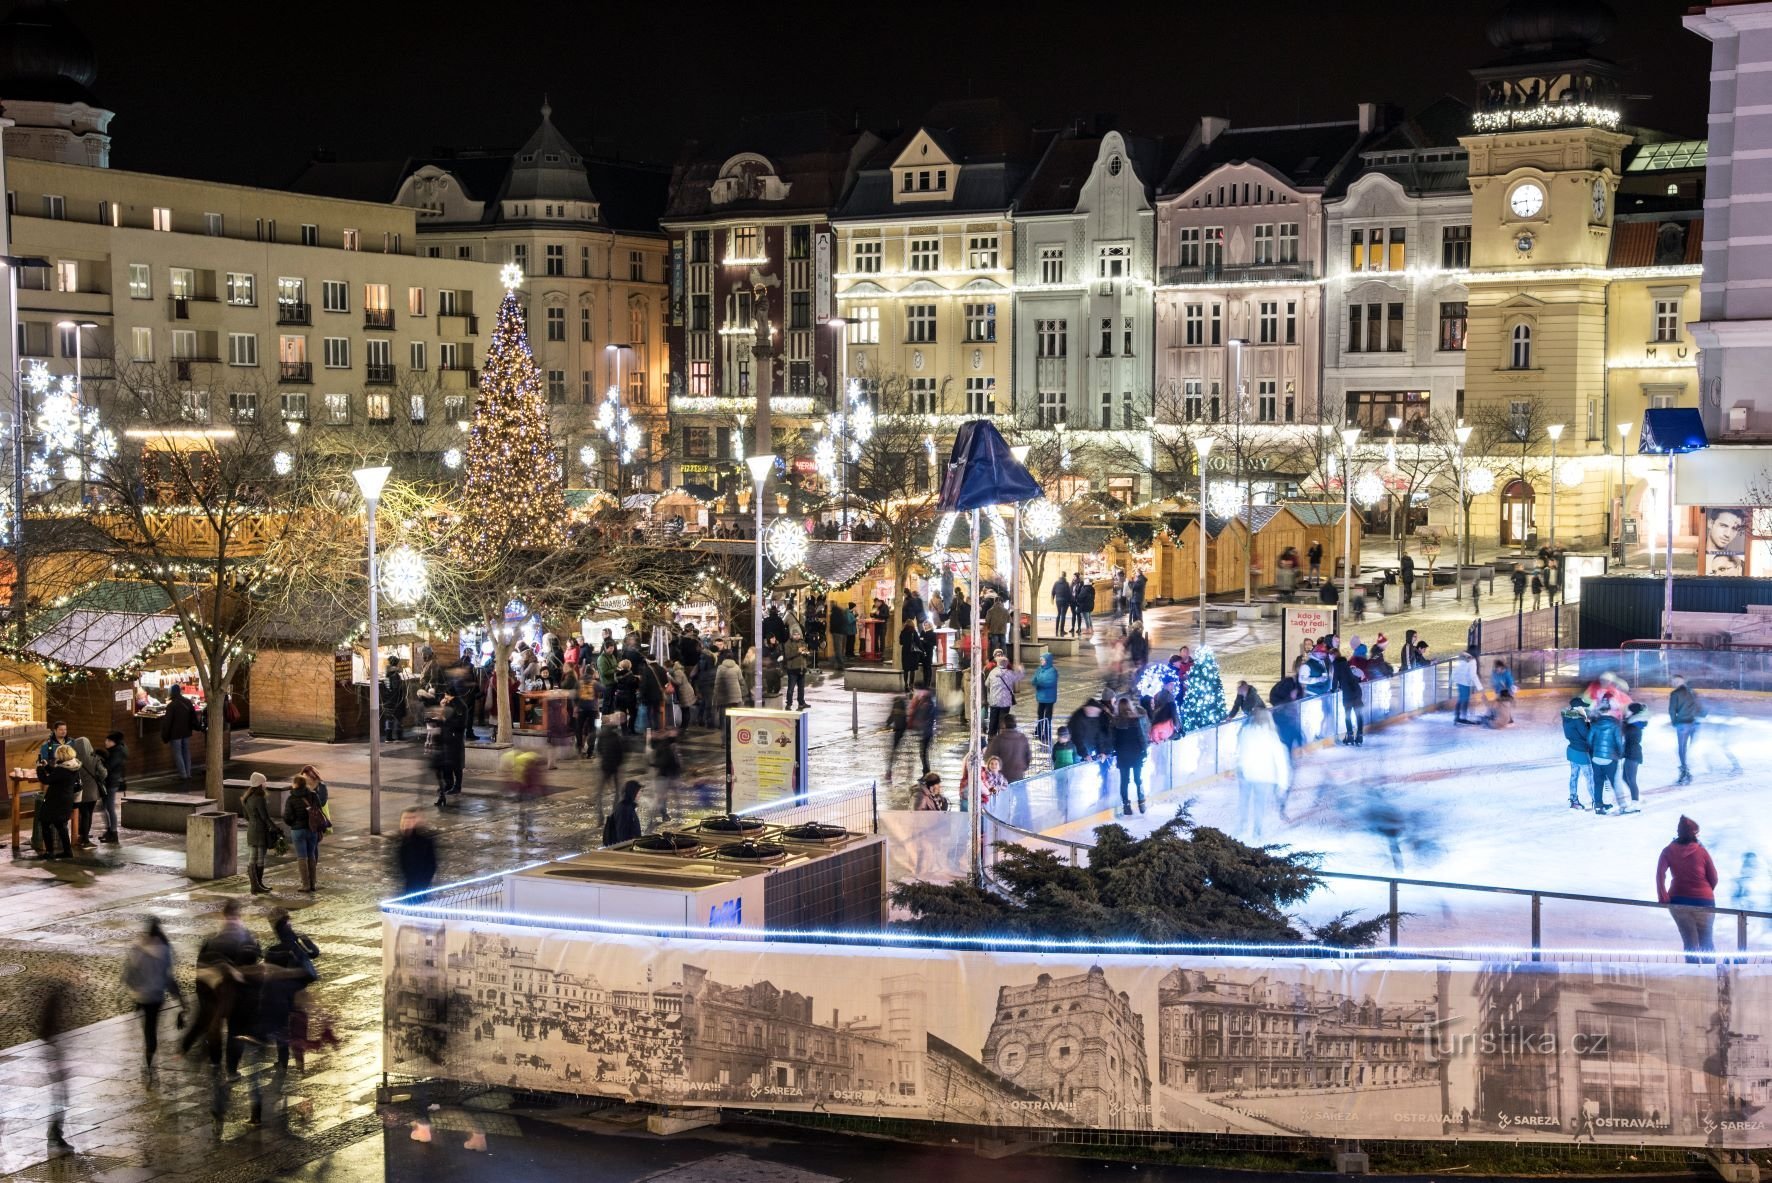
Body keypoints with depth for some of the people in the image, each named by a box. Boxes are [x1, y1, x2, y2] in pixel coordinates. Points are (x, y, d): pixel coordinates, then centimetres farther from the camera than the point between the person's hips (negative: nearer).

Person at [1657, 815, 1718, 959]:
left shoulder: (1668, 851, 0)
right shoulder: (1702, 851, -5)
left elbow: (1660, 873, -14)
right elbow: (1713, 878, 0)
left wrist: (1663, 897, -15)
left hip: (1678, 900, 2)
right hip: (1703, 902, -2)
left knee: (1689, 942, 9)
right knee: (1706, 942, 12)